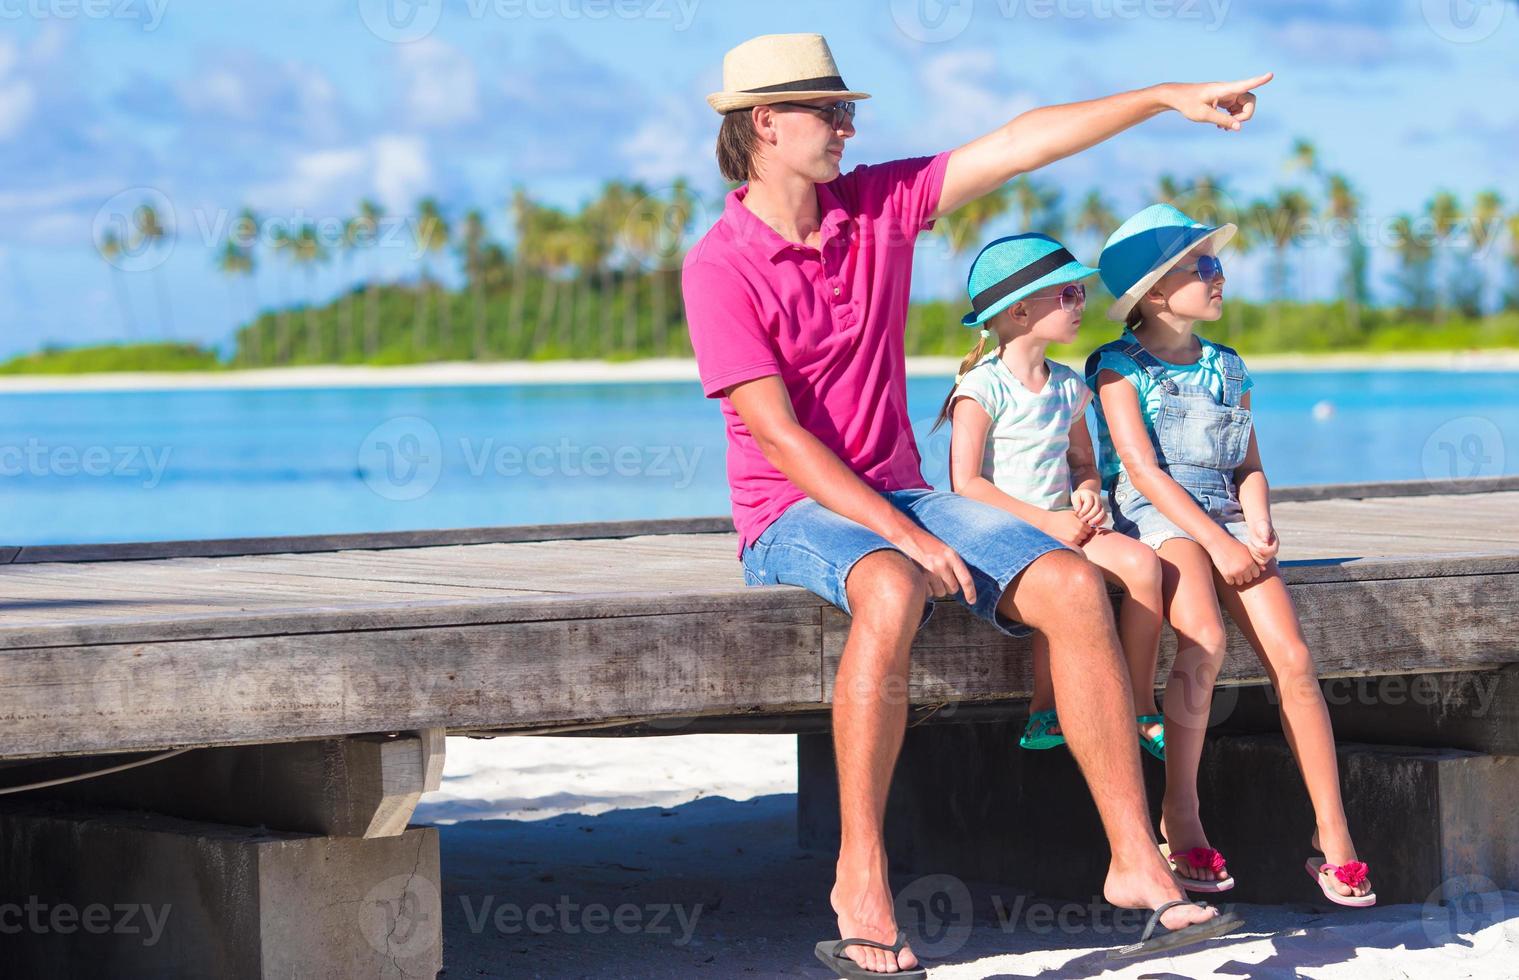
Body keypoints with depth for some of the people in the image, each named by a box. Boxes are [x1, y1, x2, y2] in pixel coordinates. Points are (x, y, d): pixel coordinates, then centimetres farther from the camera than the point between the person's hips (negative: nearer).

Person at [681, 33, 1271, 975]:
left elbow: (1020, 145, 8)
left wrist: (1167, 98, 4)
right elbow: (779, 437, -17)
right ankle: (861, 880, -32)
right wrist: (905, 537, -25)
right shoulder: (720, 268, -11)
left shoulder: (877, 205, 7)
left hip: (902, 497, 6)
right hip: (795, 515, -6)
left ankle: (1136, 860, -16)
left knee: (1072, 583, -18)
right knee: (892, 593, -40)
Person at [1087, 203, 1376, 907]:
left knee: (1291, 658, -17)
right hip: (1155, 519, -5)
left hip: (1228, 520, 5)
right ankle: (1180, 820, -22)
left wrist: (1258, 529, -4)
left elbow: (1249, 465, 18)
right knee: (1205, 641, -32)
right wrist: (1217, 542, -16)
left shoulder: (1227, 367, 19)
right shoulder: (1120, 365, 1)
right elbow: (1142, 467, -9)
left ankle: (1333, 837, -16)